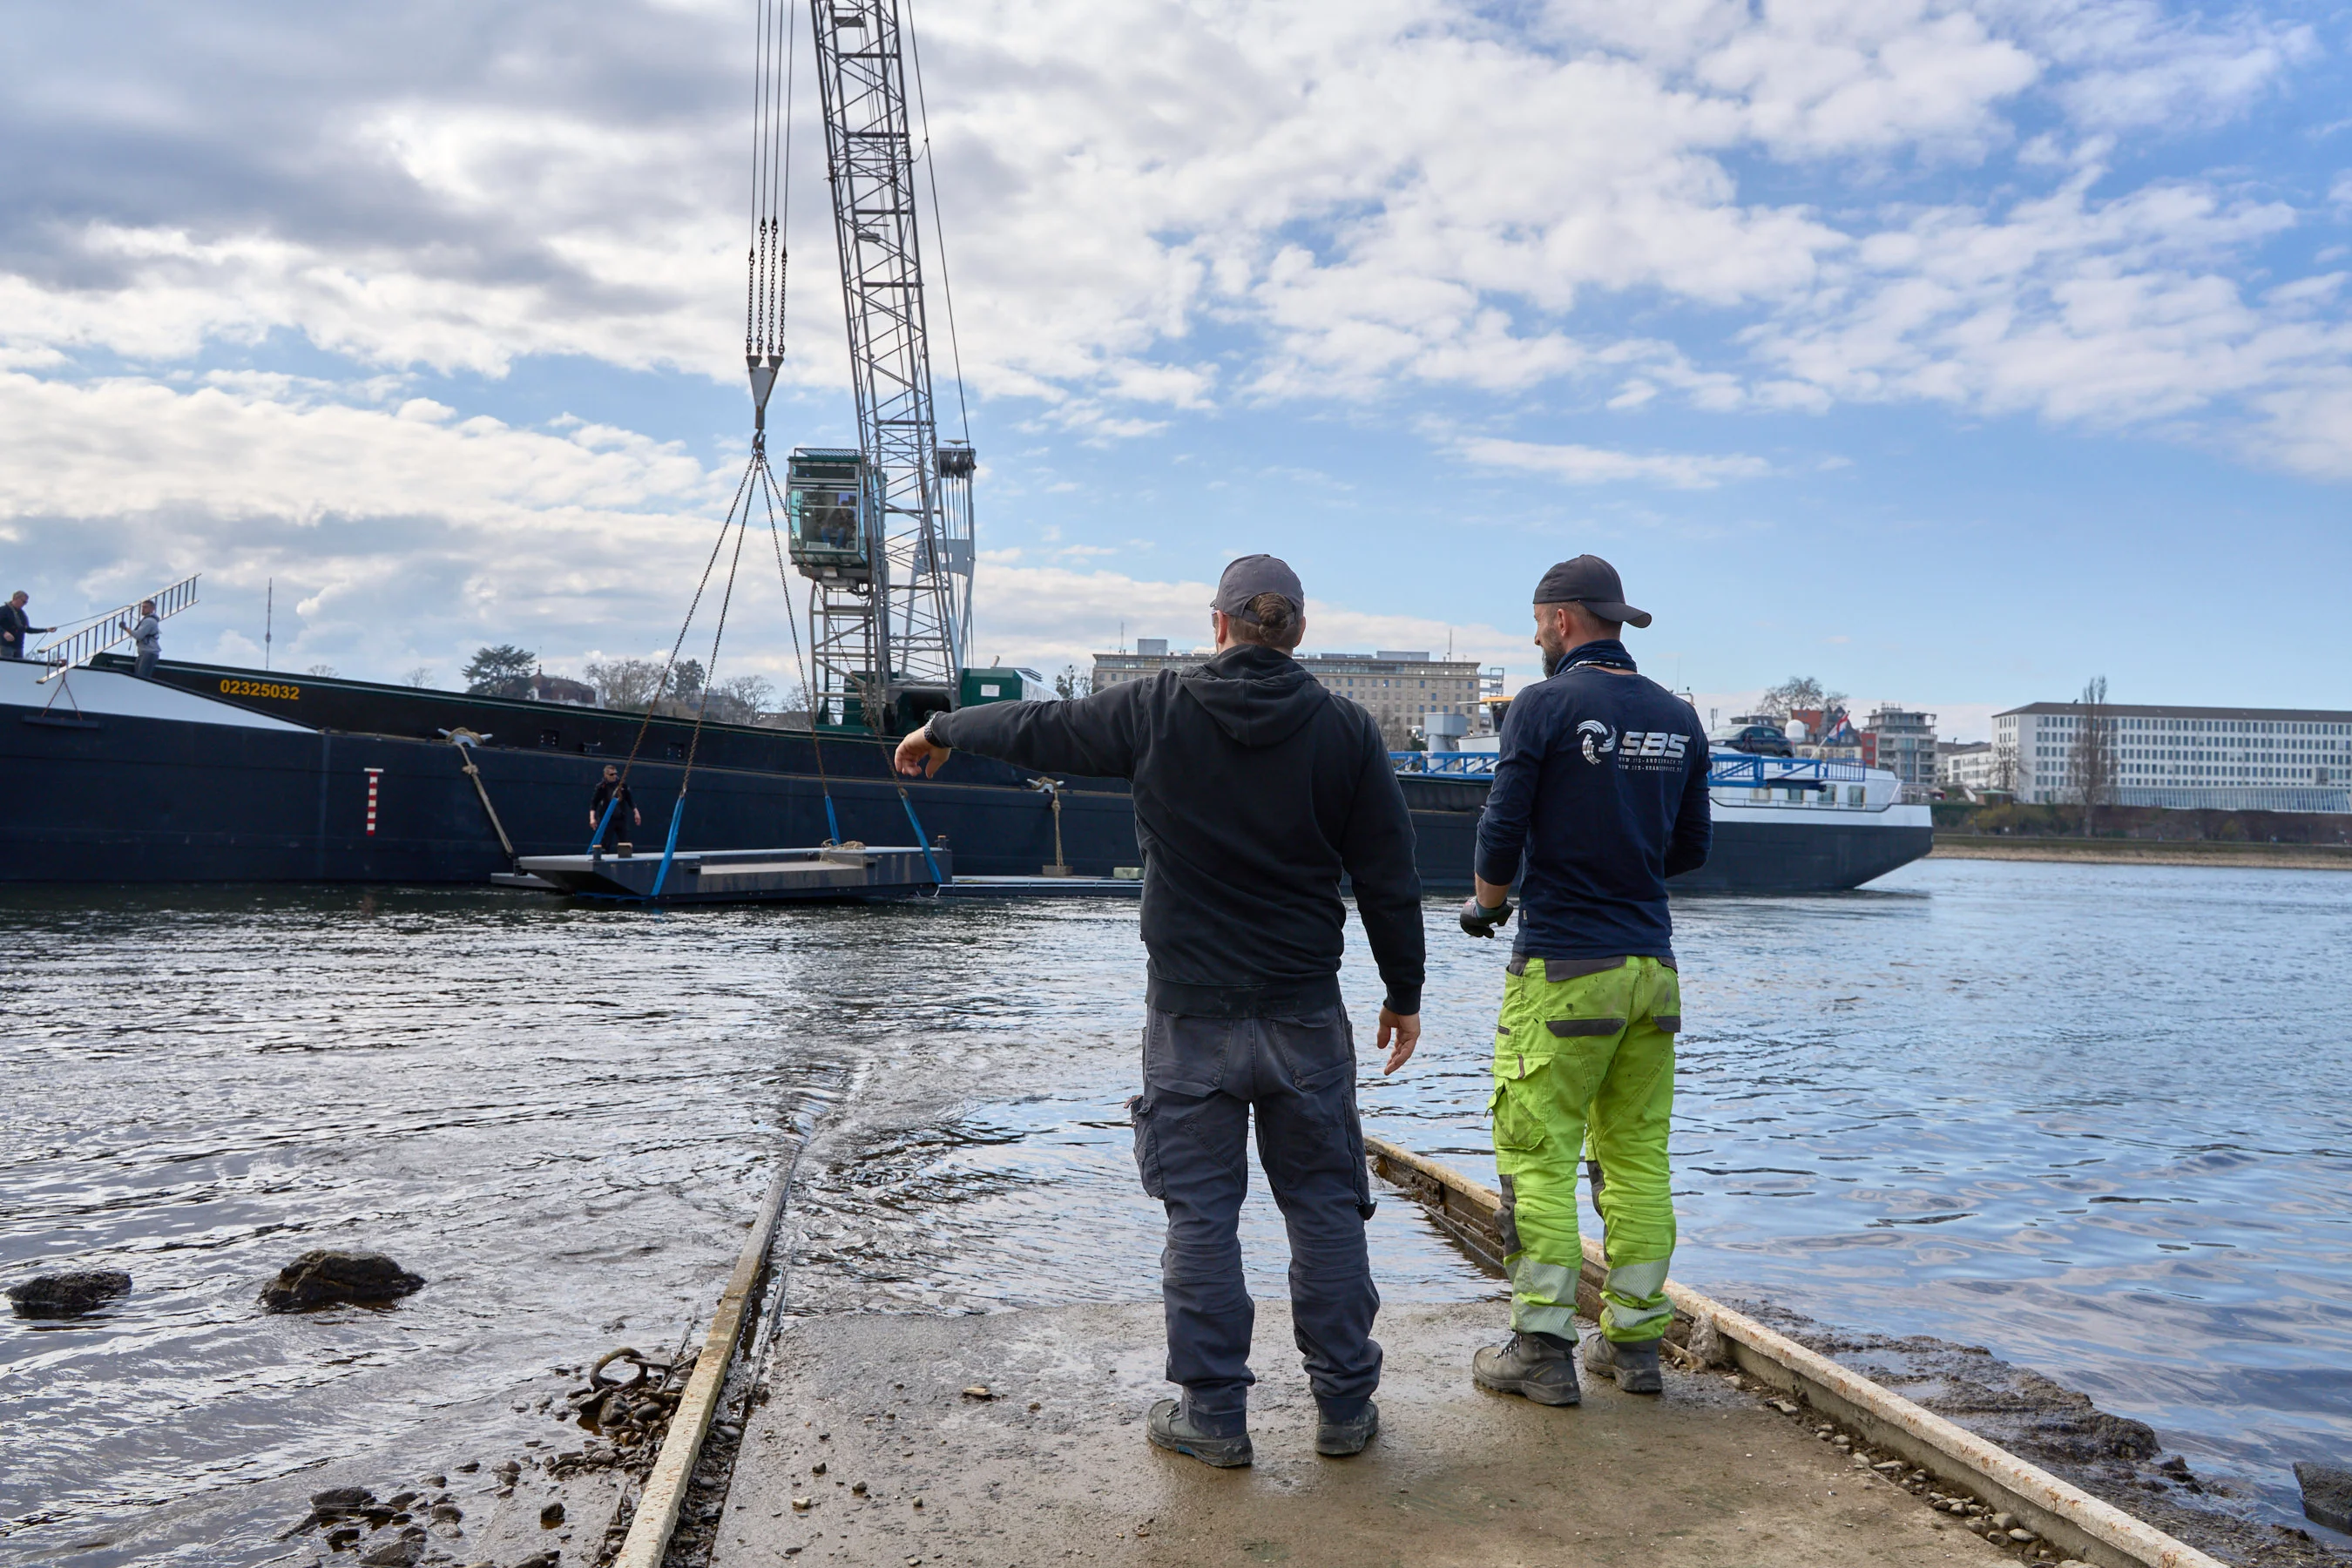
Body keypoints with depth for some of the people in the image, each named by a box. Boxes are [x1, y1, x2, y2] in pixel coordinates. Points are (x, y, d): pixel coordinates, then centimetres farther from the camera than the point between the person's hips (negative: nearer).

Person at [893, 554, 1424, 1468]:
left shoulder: (1157, 711, -4)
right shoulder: (1346, 729, -1)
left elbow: (1036, 730, 8)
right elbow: (1389, 878, 1)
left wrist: (941, 729, 27)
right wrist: (1403, 994, 12)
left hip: (1191, 1015, -1)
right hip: (1306, 1015, 1)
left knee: (1200, 1213, 7)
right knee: (1325, 1206, 10)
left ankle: (1213, 1415, 14)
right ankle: (1346, 1407, 18)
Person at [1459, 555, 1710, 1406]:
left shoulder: (1543, 705, -8)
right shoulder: (1678, 717, 9)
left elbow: (1502, 833, -11)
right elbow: (1691, 849, 15)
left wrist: (1486, 903, 8)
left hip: (1563, 965, -6)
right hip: (1652, 963, 6)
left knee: (1538, 1154, 1)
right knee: (1638, 1155, 12)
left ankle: (1542, 1347, 3)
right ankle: (1634, 1341, 18)